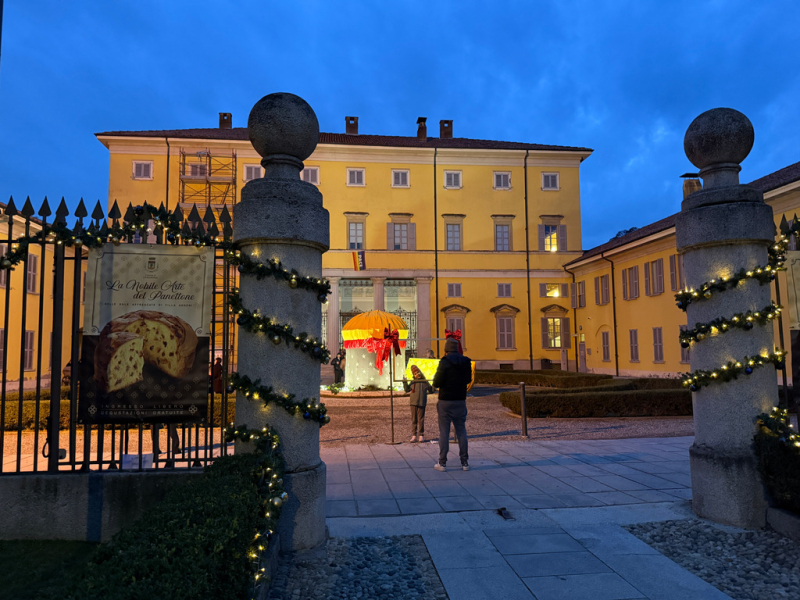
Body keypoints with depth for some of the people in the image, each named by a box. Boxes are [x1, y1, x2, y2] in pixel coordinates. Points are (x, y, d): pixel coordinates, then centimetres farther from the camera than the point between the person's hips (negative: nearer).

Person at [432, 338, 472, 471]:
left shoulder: (445, 362, -13)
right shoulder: (466, 362, 4)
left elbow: (436, 383, -15)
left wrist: (436, 378, 6)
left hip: (445, 401, -4)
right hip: (460, 401, 4)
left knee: (444, 432, 2)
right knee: (461, 431, 12)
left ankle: (442, 463, 5)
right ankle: (465, 462, 15)